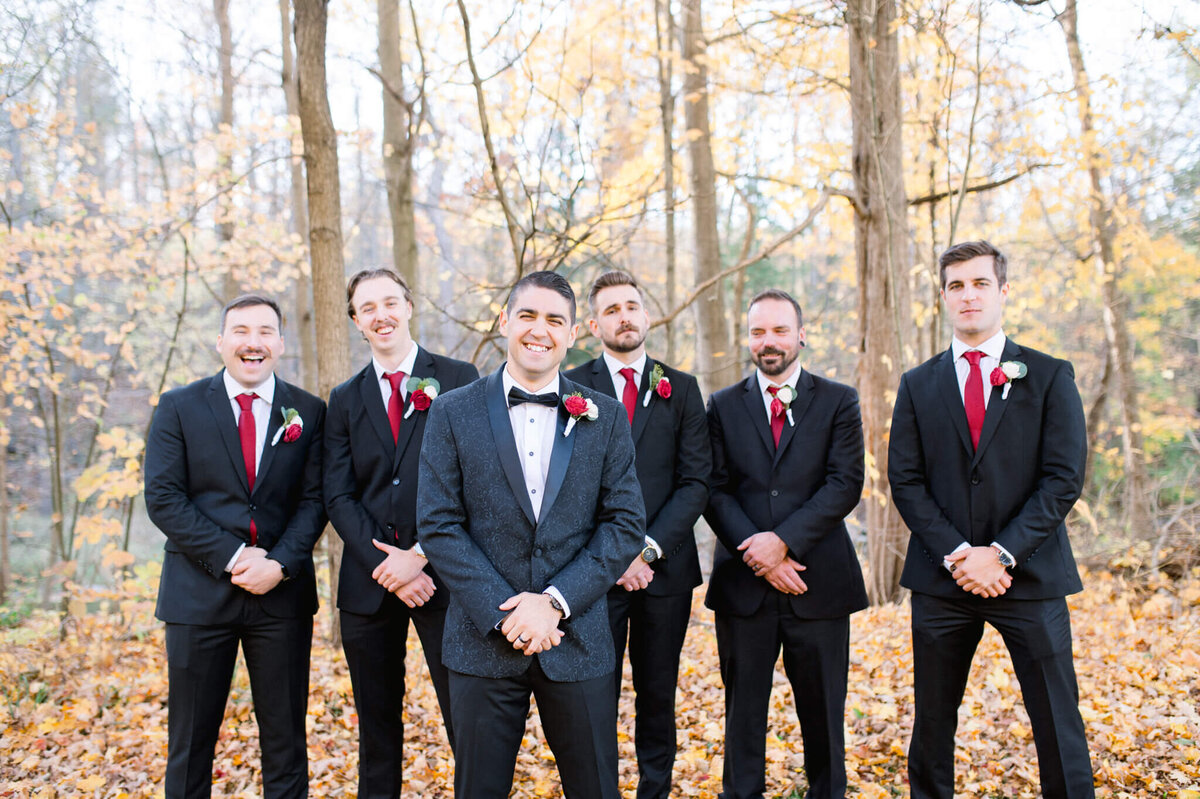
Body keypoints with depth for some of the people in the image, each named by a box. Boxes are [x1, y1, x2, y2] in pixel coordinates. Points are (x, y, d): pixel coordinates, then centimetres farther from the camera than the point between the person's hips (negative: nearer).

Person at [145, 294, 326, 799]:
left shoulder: (308, 413, 5)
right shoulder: (178, 408, 2)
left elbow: (314, 499, 1)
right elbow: (163, 498, -5)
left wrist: (280, 564, -15)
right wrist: (232, 558, -14)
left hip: (282, 594, 1)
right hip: (199, 593, -1)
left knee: (285, 739, 9)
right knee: (190, 741, 9)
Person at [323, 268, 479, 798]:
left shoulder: (457, 379, 0)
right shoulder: (345, 399, 11)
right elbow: (339, 496, 4)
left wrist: (420, 555, -12)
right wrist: (382, 564, -10)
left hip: (442, 575, -3)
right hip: (369, 581, 3)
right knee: (377, 723, 14)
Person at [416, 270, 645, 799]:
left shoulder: (605, 417, 3)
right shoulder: (453, 413, 0)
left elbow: (626, 524, -1)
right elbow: (438, 526, -4)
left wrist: (556, 601, -12)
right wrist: (503, 613, -12)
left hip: (578, 641, 1)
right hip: (484, 643, 0)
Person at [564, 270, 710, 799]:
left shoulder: (681, 389, 8)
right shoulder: (571, 388, 3)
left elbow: (695, 482, 1)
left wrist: (650, 548, -11)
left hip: (665, 567, 2)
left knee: (658, 697, 10)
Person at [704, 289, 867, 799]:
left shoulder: (838, 402, 4)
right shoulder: (723, 406, 8)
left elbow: (845, 484, -6)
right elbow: (716, 491, 1)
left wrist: (783, 540, -17)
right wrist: (758, 553, -12)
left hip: (819, 583, -1)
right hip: (743, 584, 1)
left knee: (822, 711, 9)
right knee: (743, 712, 9)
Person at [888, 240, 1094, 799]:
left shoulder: (1050, 377, 3)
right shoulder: (918, 385, 9)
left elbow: (1064, 478, -5)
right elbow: (904, 480, 2)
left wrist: (1003, 554, -14)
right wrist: (956, 555, -11)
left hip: (1030, 577, -1)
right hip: (942, 580, 2)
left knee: (1058, 722, 2)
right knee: (932, 722, 10)